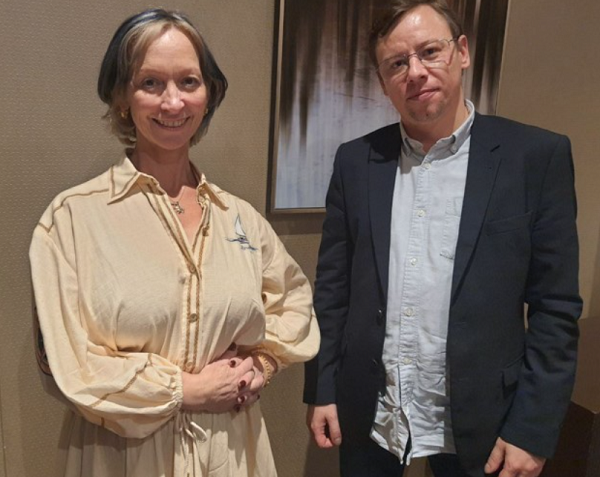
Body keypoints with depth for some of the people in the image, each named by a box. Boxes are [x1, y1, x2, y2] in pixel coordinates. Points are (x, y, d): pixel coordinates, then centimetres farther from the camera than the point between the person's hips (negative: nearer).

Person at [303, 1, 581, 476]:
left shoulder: (537, 156, -7)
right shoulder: (356, 160, -1)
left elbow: (556, 307, -6)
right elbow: (332, 288, 3)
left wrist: (533, 429, -8)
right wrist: (322, 390, 2)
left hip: (478, 423, -2)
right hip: (368, 418, 3)